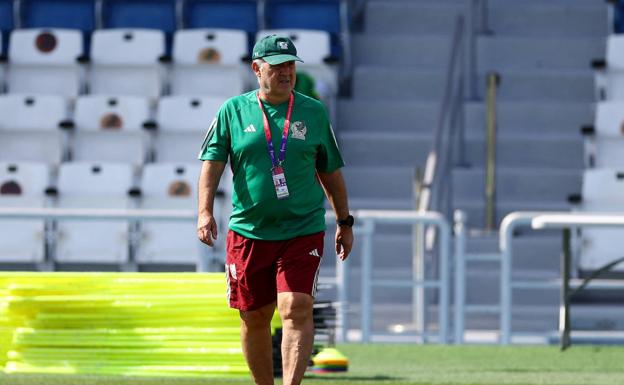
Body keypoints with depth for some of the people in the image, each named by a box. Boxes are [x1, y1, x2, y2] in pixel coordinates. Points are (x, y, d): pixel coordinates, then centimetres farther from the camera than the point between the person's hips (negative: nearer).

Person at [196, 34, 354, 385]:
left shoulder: (314, 112, 6)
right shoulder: (233, 111, 4)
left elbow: (331, 172, 14)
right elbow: (212, 163, 0)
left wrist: (345, 222, 16)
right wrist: (205, 211, -14)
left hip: (303, 231, -1)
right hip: (248, 233, 1)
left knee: (297, 309, -16)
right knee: (254, 318, 7)